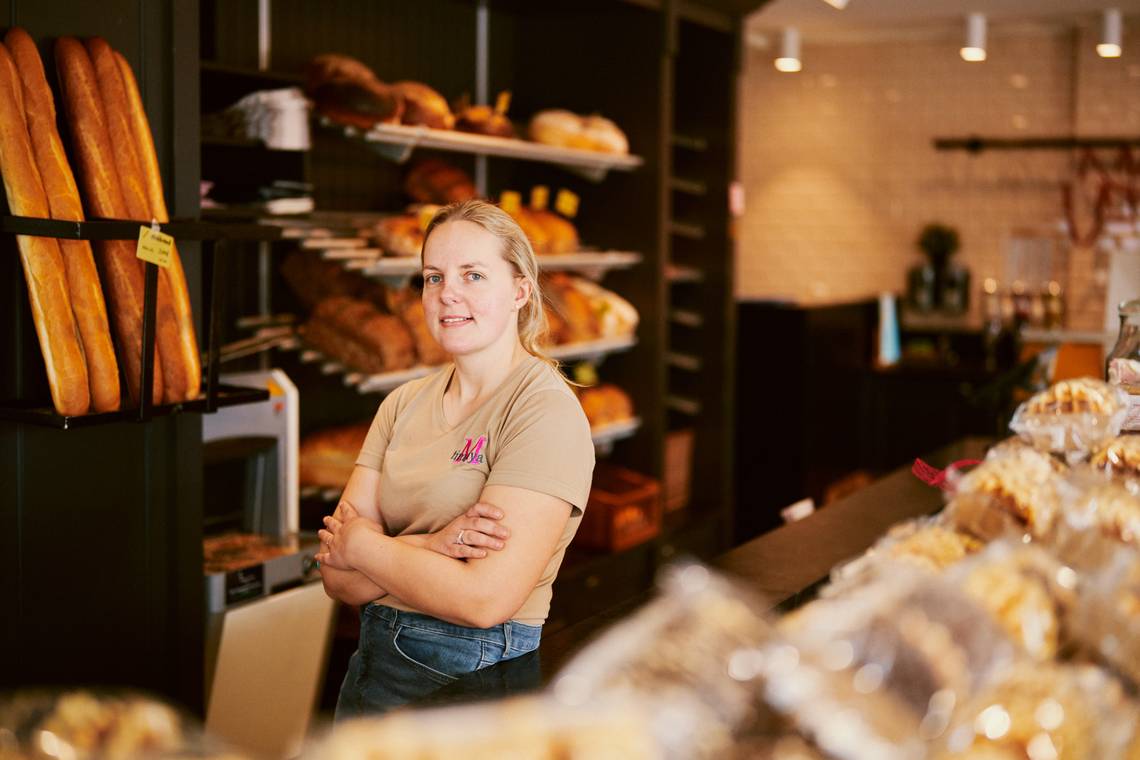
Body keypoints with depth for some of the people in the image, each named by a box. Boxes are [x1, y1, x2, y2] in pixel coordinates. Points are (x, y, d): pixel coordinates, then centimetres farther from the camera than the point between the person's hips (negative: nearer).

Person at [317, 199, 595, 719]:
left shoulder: (547, 410, -14)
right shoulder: (403, 404, 5)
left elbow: (484, 599, -23)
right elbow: (338, 580, -2)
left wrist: (360, 545, -10)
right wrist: (429, 547, -19)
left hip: (478, 677, -6)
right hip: (372, 667, 6)